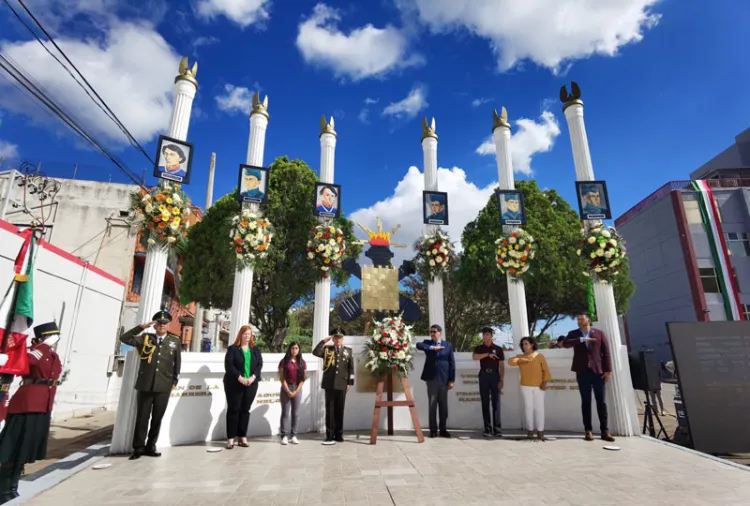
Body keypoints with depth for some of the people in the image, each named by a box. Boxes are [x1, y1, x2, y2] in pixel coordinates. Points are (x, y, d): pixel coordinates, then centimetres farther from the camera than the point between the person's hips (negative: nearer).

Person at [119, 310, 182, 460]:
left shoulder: (175, 341, 5)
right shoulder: (145, 338, 6)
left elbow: (178, 364, 8)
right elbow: (124, 338, -4)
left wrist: (174, 381, 5)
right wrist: (141, 327, -8)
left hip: (163, 386, 1)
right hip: (145, 385, 0)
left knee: (157, 418, 9)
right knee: (142, 417, 5)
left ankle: (150, 447, 22)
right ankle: (138, 448, 18)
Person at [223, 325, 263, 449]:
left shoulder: (255, 350, 11)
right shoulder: (232, 349, -1)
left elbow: (260, 364, 4)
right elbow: (228, 365, -10)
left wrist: (252, 377, -12)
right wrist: (240, 378, -18)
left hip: (251, 384, 3)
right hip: (234, 384, -3)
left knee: (245, 410, 7)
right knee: (233, 410, 1)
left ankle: (242, 437, 15)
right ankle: (231, 438, 8)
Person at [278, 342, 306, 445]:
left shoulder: (302, 362, 5)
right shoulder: (284, 361, -2)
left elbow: (303, 378, 3)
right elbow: (281, 378, -6)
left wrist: (296, 391, -7)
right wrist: (288, 391, -11)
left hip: (297, 389, 2)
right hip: (286, 388, -2)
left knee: (295, 413, 4)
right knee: (285, 413, 1)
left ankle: (293, 436, 11)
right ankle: (284, 436, 6)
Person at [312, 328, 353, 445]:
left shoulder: (348, 351, 8)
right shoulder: (327, 349, 7)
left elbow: (351, 368, 6)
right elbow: (315, 352, -11)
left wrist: (350, 383, 0)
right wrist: (324, 341, -13)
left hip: (342, 384, 1)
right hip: (329, 384, -1)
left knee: (339, 410, 8)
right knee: (330, 410, 1)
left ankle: (339, 435, 18)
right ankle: (330, 436, 5)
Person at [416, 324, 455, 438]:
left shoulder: (448, 345, 6)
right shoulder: (427, 343, 6)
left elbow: (452, 363, 3)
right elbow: (418, 345, -17)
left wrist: (452, 380, -3)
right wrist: (432, 347, -27)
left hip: (444, 379, 0)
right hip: (431, 378, 0)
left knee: (443, 405, 6)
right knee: (432, 405, 4)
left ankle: (443, 429, 16)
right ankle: (433, 430, 11)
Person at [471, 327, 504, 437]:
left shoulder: (498, 349, 5)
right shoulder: (479, 348, 8)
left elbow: (501, 366, 2)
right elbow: (474, 357, -14)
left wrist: (501, 380, -6)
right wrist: (487, 354, -19)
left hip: (494, 375, -1)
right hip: (483, 375, 1)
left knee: (496, 402, -3)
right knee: (485, 403, 2)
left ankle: (497, 429, -1)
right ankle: (487, 429, 7)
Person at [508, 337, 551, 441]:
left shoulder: (540, 356, 0)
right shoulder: (520, 357, 6)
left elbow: (546, 371, -2)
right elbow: (510, 361, -8)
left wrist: (544, 382, -13)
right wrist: (520, 360, -19)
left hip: (538, 387, -2)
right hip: (525, 386, 2)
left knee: (539, 408, 0)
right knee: (528, 408, 4)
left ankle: (540, 432, 6)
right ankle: (530, 430, 12)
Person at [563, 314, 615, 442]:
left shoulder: (599, 333, 6)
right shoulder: (573, 334, 7)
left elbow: (606, 352, 3)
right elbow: (565, 343, -12)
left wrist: (608, 370, -4)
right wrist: (581, 339, -18)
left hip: (598, 371, 0)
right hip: (582, 372, 0)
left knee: (601, 402, 3)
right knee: (586, 402, 4)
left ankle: (605, 431, 11)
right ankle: (588, 431, 8)